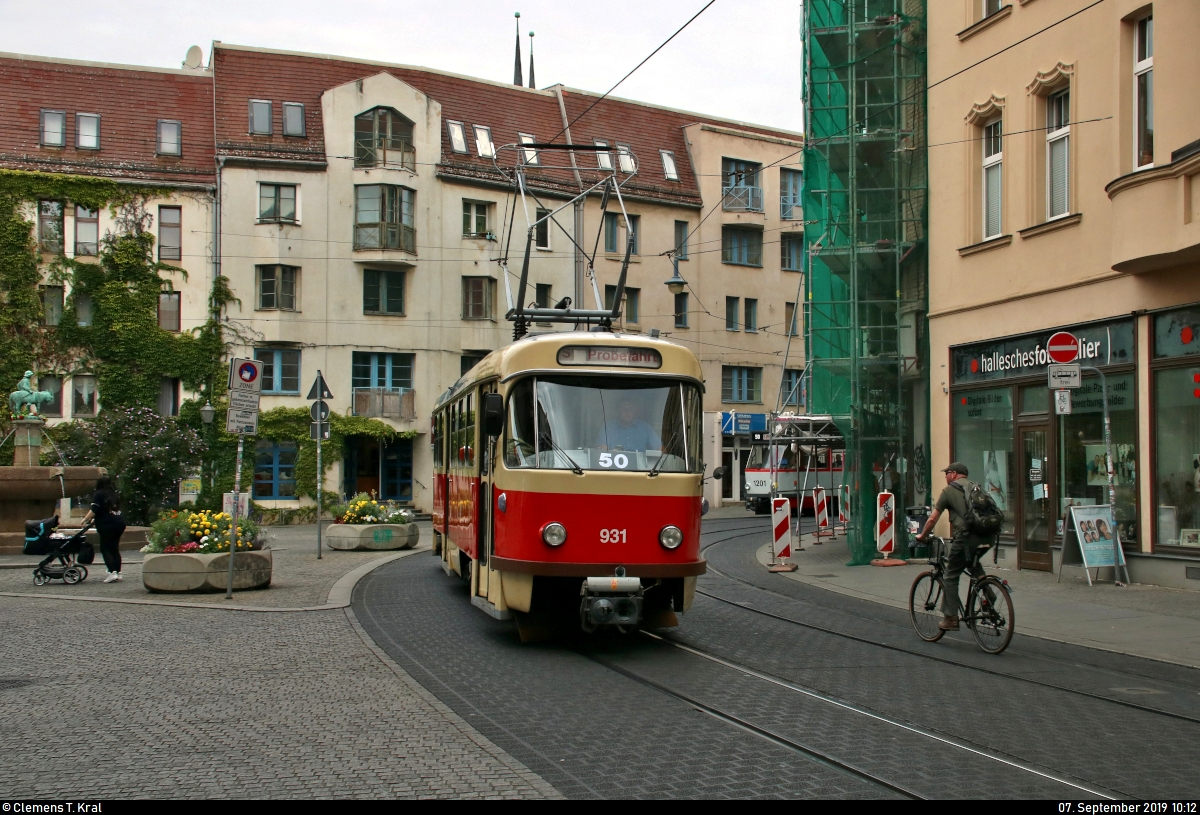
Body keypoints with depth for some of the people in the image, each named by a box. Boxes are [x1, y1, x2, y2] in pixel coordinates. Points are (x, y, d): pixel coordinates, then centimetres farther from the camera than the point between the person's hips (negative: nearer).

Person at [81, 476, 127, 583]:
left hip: (107, 525, -6)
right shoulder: (113, 494, 18)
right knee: (115, 548, 12)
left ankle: (112, 573, -13)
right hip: (120, 522, 6)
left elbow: (94, 510, -11)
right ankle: (118, 573, 10)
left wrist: (85, 519, 4)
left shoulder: (98, 494, -1)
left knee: (105, 549, -1)